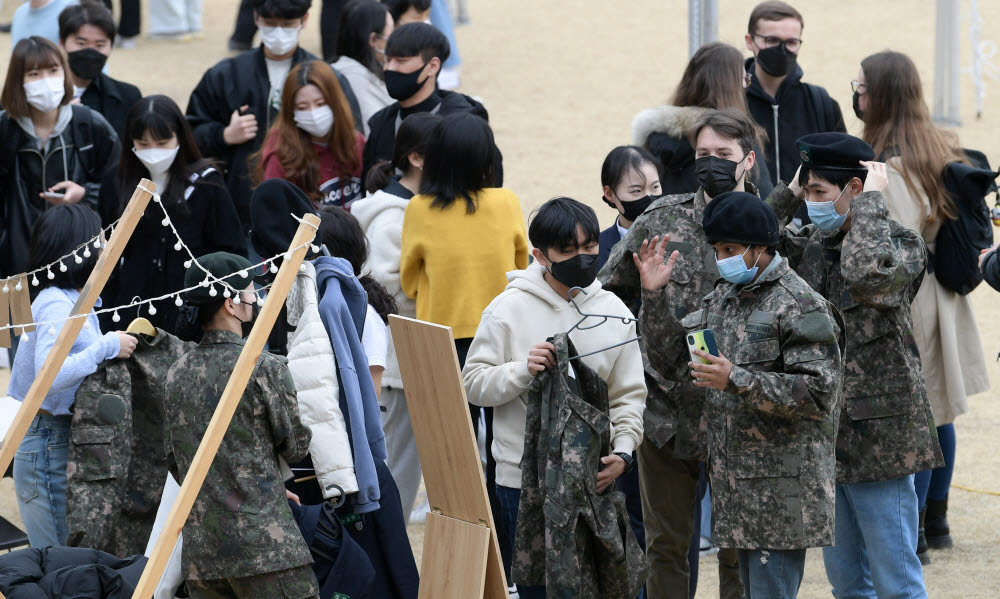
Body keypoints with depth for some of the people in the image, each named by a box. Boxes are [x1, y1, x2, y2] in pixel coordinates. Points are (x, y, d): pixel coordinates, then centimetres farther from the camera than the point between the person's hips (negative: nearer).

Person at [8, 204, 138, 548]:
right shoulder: (57, 304, -17)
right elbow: (50, 375, -31)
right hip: (48, 441, -10)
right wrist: (108, 346, -23)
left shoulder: (71, 300, 12)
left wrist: (119, 343, 4)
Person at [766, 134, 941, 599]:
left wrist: (869, 201, -22)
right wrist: (789, 192, 4)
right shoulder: (813, 243, 10)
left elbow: (868, 273, -34)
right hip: (825, 435, 8)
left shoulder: (901, 245, -13)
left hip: (876, 434, -7)